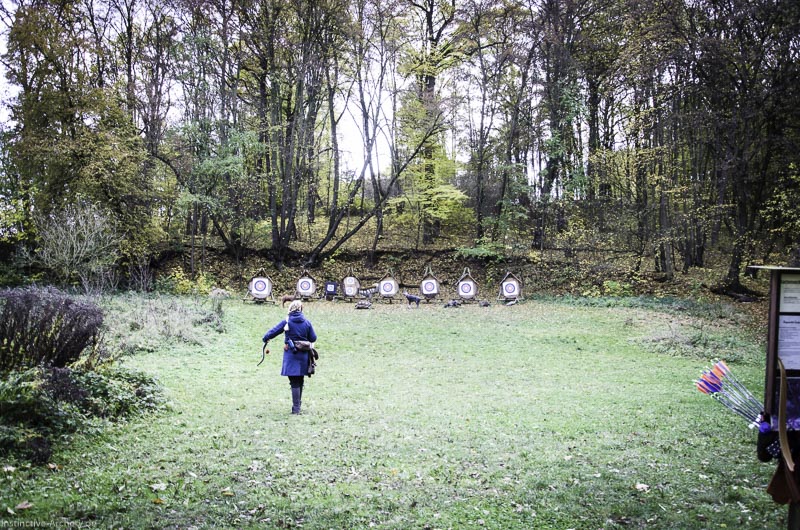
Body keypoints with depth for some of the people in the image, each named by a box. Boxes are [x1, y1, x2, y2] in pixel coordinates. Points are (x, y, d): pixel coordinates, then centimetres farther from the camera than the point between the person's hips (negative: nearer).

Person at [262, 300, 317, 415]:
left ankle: (296, 408, -2)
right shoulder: (307, 323, 0)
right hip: (303, 355, 3)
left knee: (294, 382, 0)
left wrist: (265, 339, 16)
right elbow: (313, 338, 5)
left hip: (291, 355, -3)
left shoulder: (286, 322, -7)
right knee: (300, 381, 18)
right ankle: (297, 406, 31)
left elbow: (273, 332, -2)